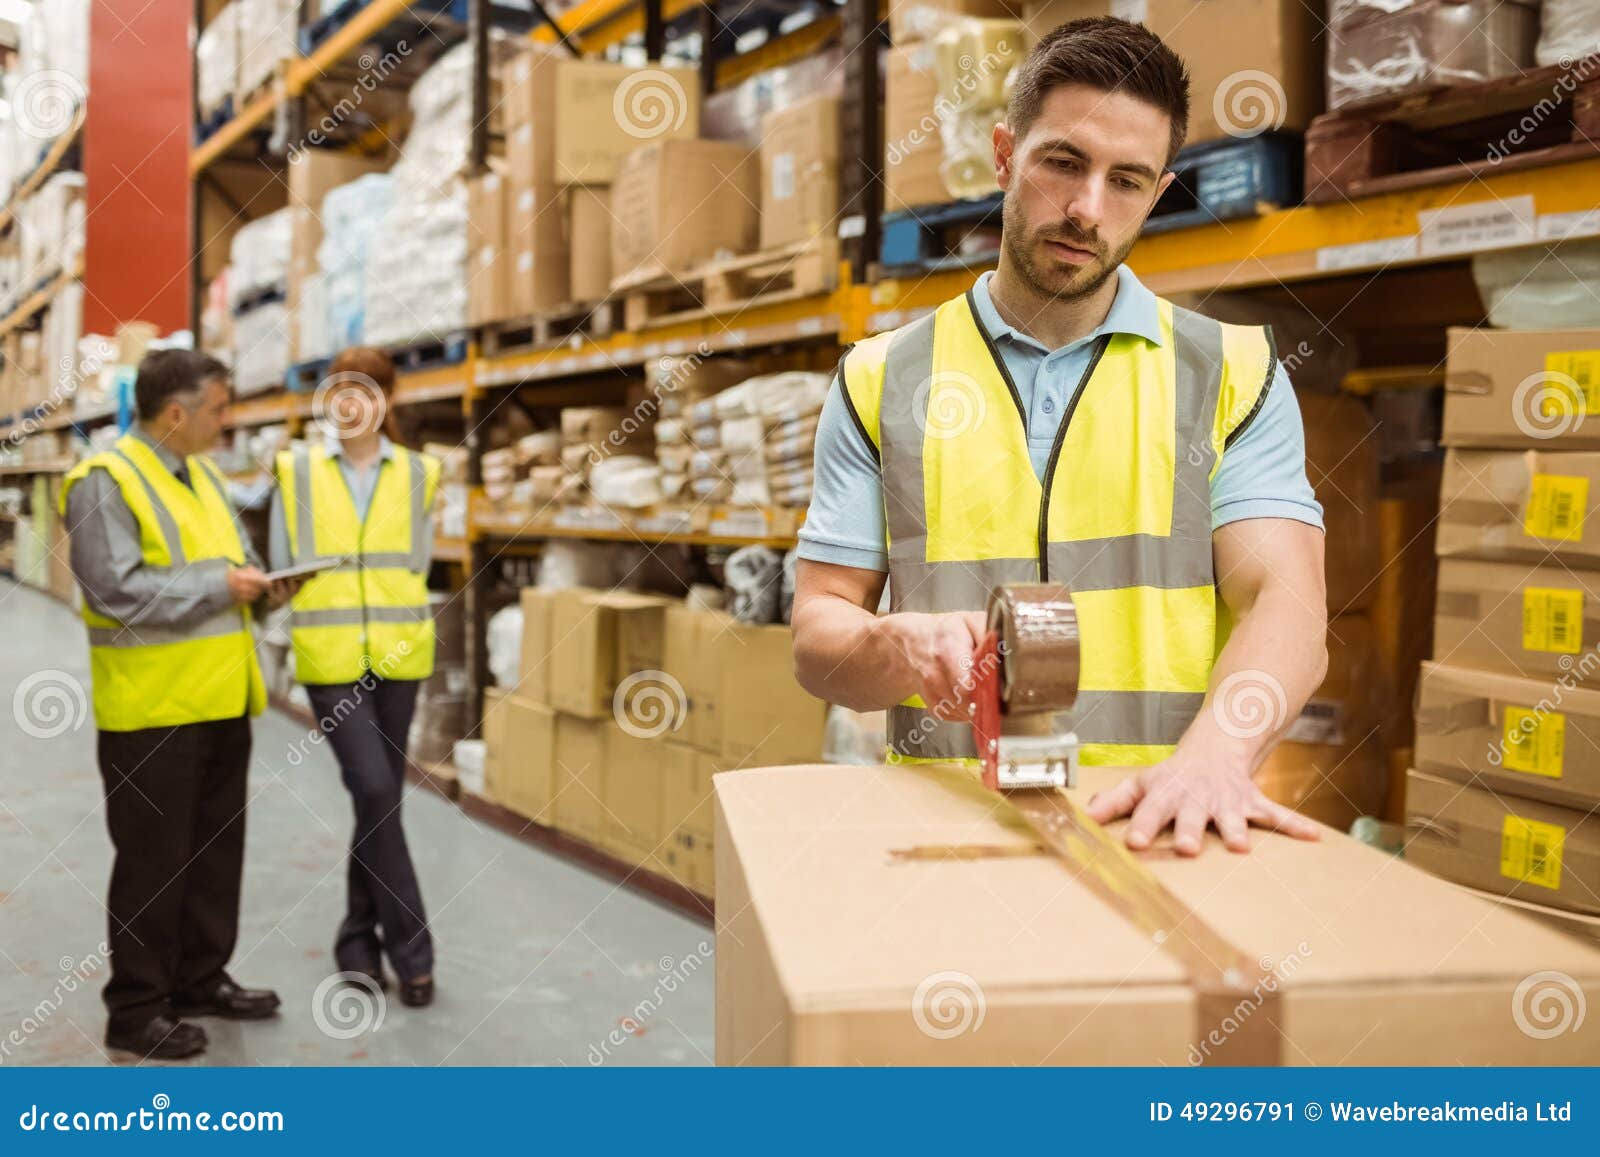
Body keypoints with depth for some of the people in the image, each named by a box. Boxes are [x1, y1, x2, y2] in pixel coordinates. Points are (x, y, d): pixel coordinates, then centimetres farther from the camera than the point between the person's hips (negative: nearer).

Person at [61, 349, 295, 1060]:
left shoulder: (202, 476, 13)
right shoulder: (104, 483, -14)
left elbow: (234, 558, 22)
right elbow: (117, 592, -23)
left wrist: (263, 586, 1)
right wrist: (217, 586, -19)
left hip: (220, 702, 8)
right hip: (152, 710, -8)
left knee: (216, 849, 16)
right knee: (154, 862, 0)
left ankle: (202, 979, 30)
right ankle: (135, 1009, 13)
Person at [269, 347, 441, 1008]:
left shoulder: (417, 475, 4)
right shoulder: (297, 473, 1)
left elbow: (417, 564, 5)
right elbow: (281, 568, 5)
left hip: (397, 654, 2)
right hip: (330, 657, -2)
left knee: (380, 797, 9)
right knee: (375, 792, -11)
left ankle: (359, 941, 25)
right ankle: (411, 947, 2)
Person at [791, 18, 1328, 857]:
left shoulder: (1235, 374, 9)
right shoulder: (881, 382, 10)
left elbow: (1285, 608, -4)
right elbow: (817, 634, 8)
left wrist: (1212, 756, -23)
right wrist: (904, 648, -14)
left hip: (1161, 833, 0)